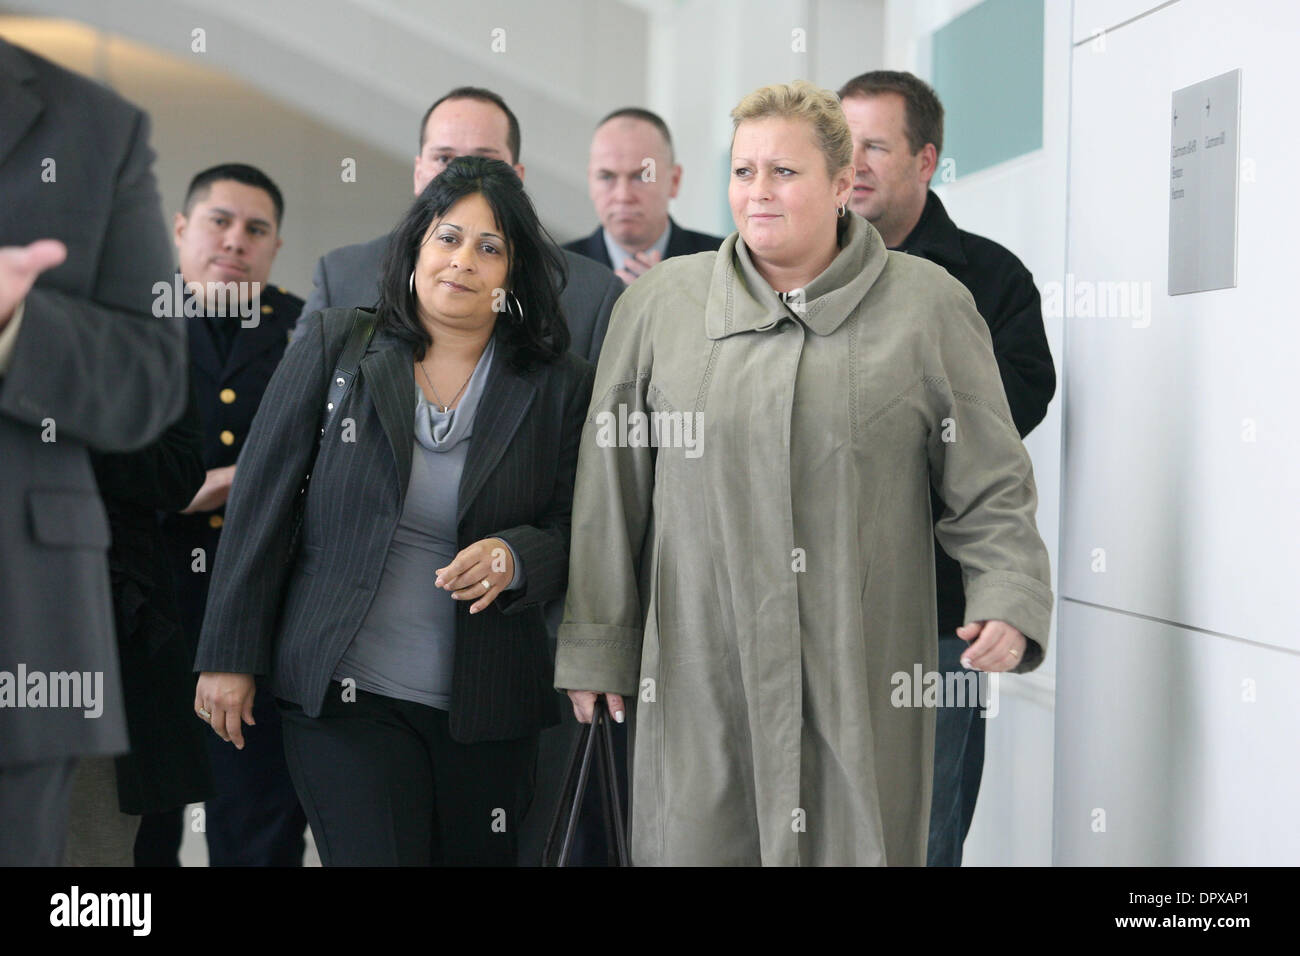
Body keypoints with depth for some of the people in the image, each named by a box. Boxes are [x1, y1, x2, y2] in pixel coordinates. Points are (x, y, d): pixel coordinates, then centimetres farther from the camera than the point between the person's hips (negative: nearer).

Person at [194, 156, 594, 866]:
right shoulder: (334, 349, 1)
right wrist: (230, 656, 1)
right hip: (347, 699, -2)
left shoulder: (557, 387, 3)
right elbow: (260, 507, 2)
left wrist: (514, 558, -17)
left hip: (488, 714, 2)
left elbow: (576, 534, 6)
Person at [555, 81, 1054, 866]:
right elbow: (611, 493, 9)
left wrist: (1009, 601, -12)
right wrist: (595, 649, 7)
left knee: (856, 842, 4)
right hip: (700, 669, 1)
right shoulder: (658, 305, 6)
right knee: (695, 839, 3)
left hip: (865, 675, -1)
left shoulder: (929, 307, 3)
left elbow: (991, 486, 4)